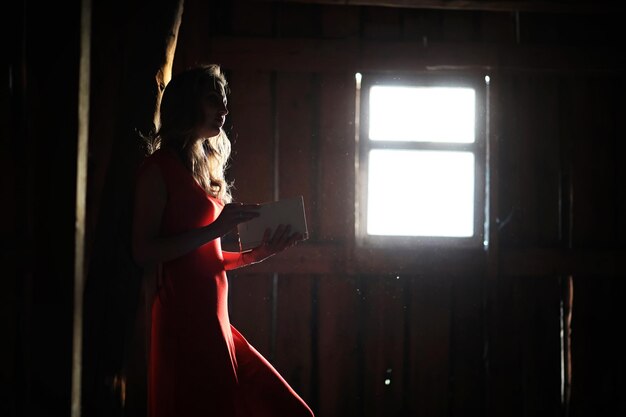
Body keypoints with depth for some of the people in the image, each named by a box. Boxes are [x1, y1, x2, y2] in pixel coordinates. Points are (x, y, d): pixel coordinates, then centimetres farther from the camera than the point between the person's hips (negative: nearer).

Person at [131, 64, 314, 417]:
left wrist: (259, 253, 8)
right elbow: (144, 252, -14)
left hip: (214, 320, 8)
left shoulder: (207, 167, 19)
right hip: (184, 321, -8)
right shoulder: (160, 167, -5)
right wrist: (215, 229, -18)